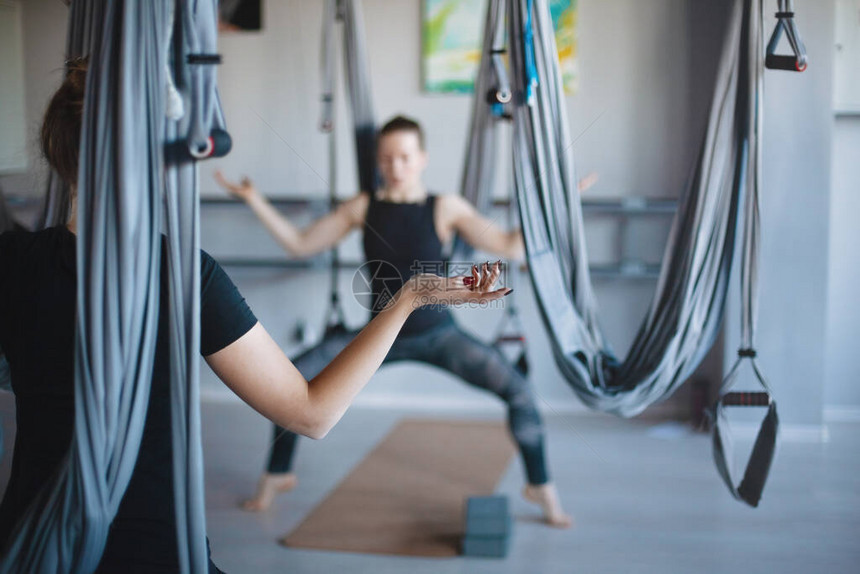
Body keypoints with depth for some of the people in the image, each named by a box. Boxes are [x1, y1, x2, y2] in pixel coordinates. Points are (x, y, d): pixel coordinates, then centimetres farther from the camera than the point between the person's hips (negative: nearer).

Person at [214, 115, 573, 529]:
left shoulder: (445, 208, -9)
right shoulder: (363, 208, -3)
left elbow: (510, 247, -12)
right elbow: (299, 244, 3)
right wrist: (254, 200, -2)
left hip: (438, 335, -2)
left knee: (518, 390, -18)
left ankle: (540, 486, 6)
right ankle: (278, 474, 16)